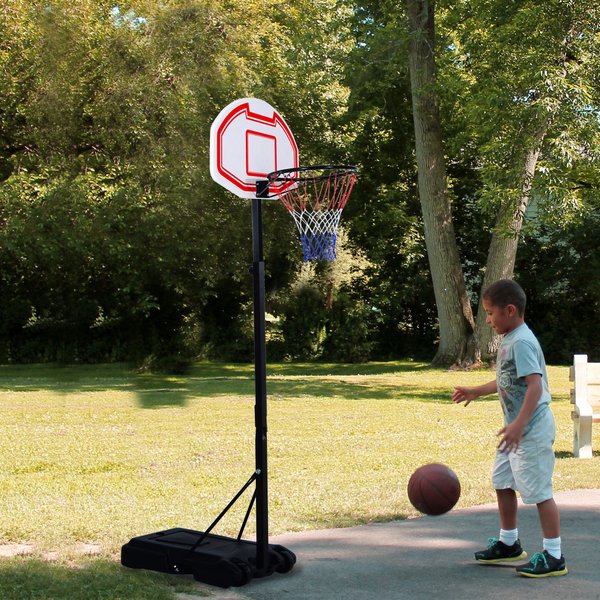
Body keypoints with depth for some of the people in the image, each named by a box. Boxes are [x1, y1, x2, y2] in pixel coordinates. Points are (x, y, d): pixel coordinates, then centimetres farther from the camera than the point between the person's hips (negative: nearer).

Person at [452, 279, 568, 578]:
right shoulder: (509, 340, 12)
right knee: (503, 483, 18)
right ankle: (509, 544, 33)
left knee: (539, 491, -5)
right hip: (516, 427, 11)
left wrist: (519, 425, -32)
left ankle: (554, 557, 3)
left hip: (532, 429, -11)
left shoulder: (522, 342, -19)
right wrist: (475, 392, 29)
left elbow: (535, 385, -27)